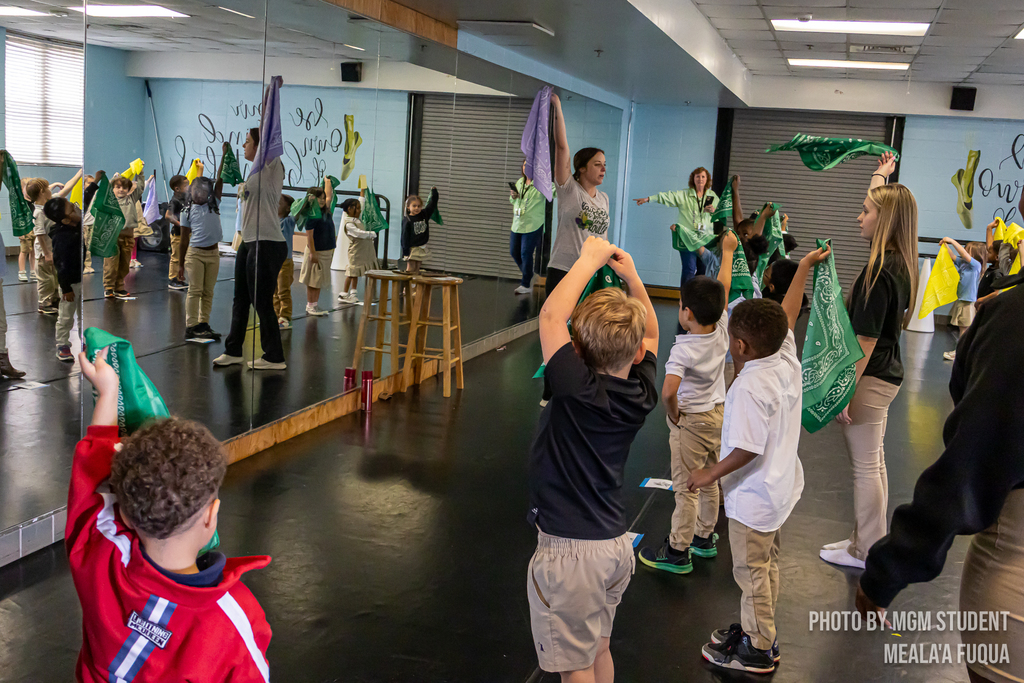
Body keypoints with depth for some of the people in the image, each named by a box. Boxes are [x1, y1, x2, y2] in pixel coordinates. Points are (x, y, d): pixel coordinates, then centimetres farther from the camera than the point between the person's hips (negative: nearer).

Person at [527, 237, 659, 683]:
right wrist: (631, 277, 7)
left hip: (570, 551, -7)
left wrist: (590, 259, -14)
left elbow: (551, 314, -24)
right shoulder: (641, 392, -5)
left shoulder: (580, 391, -24)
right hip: (616, 544, 7)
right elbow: (651, 334, 14)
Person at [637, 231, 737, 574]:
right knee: (708, 482, 21)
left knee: (686, 489, 2)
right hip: (719, 415, 7)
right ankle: (705, 538, 36)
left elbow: (668, 390, -42)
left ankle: (678, 552, 12)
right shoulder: (722, 331, -9)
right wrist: (728, 251, 17)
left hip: (691, 423, -7)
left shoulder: (684, 349, -28)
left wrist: (673, 414, -21)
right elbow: (724, 288, 4)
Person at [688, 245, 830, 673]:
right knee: (766, 567, 23)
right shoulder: (787, 359, -6)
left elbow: (748, 449, -29)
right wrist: (805, 267, 20)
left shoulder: (750, 388, -30)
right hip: (780, 489, 9)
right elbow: (788, 313, 9)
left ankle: (758, 650, 21)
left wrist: (711, 474, -15)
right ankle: (757, 629, 39)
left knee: (752, 573, 7)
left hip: (753, 499, -9)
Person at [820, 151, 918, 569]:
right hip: (884, 376, 10)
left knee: (866, 466, 1)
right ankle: (868, 540, 30)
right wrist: (881, 176, 36)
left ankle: (866, 552, 12)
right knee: (873, 462, 18)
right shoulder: (899, 264, 5)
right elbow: (882, 206, 25)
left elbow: (866, 340, -23)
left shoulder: (880, 272, -22)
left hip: (870, 379, -10)